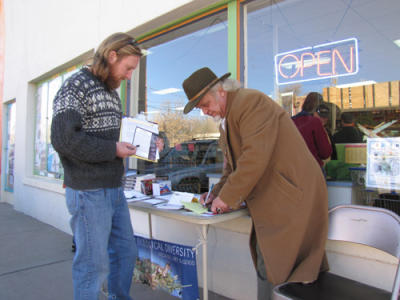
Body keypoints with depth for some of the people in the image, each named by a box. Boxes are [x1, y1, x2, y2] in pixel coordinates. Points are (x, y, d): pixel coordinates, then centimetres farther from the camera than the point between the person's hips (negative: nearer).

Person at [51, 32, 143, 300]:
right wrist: (113, 149, -18)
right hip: (88, 193, -9)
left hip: (115, 190, 9)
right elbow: (64, 139, -22)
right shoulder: (76, 87, -11)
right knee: (94, 263, 3)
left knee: (126, 252, 18)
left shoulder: (111, 91, 16)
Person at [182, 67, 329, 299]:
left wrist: (228, 197, -19)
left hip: (291, 196, -9)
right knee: (267, 266, 14)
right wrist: (217, 193, 6)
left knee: (277, 269, -1)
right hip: (271, 201, 9)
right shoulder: (226, 120, 15)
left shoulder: (251, 101, -15)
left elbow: (256, 157, -25)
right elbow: (233, 164, 21)